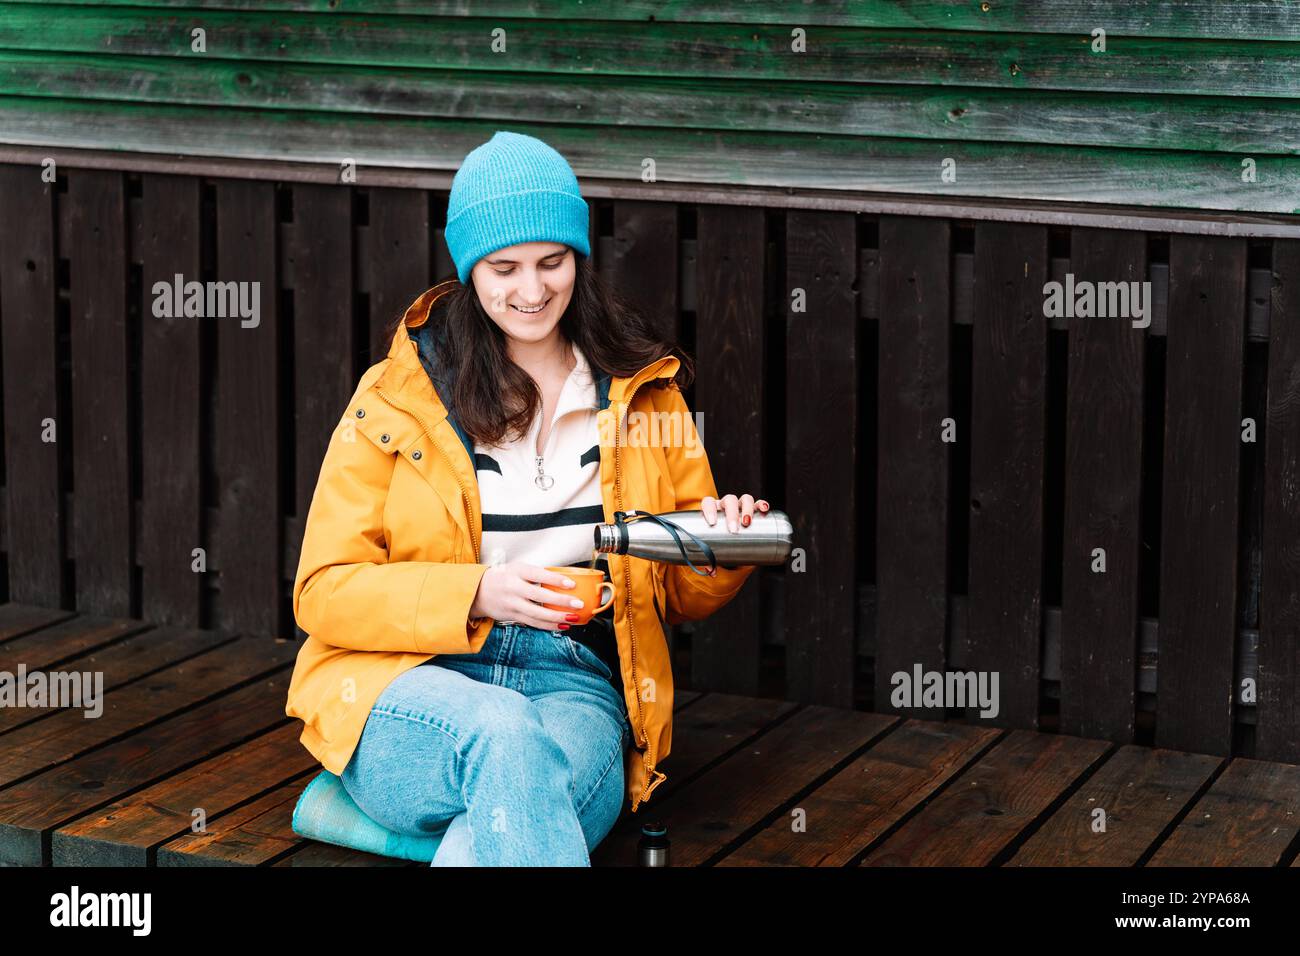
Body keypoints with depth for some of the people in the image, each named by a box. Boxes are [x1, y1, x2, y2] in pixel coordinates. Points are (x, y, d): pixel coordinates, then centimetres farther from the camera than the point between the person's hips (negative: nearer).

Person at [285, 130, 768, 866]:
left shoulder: (643, 392, 14)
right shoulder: (398, 397, 6)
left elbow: (682, 594, 22)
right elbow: (325, 592, 2)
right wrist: (476, 595, -14)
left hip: (576, 688, 1)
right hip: (410, 693, -1)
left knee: (526, 796, -37)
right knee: (504, 735, -38)